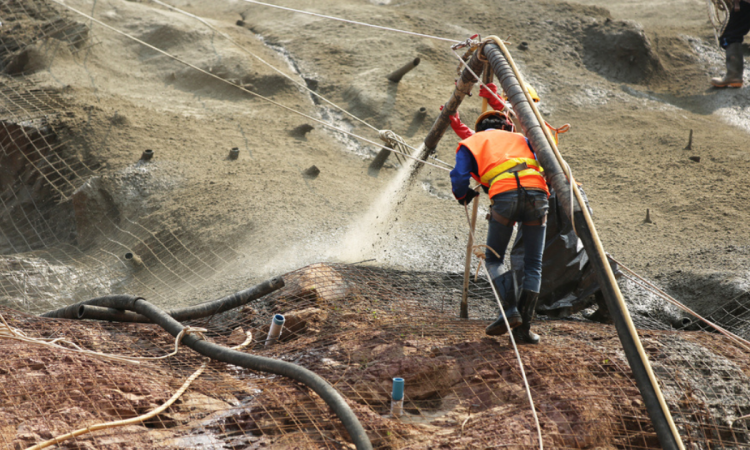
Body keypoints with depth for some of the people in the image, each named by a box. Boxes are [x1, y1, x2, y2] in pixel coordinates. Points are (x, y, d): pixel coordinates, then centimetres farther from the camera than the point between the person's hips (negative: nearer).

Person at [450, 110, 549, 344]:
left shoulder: (470, 143, 26)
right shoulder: (520, 139, 34)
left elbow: (459, 178, 12)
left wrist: (464, 197, 32)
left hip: (505, 195, -2)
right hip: (537, 193, 2)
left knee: (494, 259, 15)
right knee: (533, 265, 10)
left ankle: (510, 309, -5)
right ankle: (523, 327, 5)